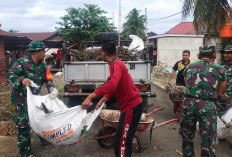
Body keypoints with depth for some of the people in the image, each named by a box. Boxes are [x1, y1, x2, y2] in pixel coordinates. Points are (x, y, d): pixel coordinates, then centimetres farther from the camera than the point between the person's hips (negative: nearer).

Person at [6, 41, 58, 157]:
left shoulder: (43, 66, 3)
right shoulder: (22, 62, -17)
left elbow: (48, 79, 0)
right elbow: (10, 75, -22)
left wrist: (52, 89, -21)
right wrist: (22, 80, -41)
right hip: (20, 97, -7)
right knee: (23, 123, -6)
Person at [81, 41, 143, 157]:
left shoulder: (116, 65, -16)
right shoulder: (117, 64, 16)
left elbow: (112, 85, -35)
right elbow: (113, 88, 24)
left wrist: (90, 97, -34)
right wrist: (101, 101, 19)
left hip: (131, 107, -10)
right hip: (132, 105, 10)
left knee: (121, 143, -6)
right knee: (125, 140, 20)